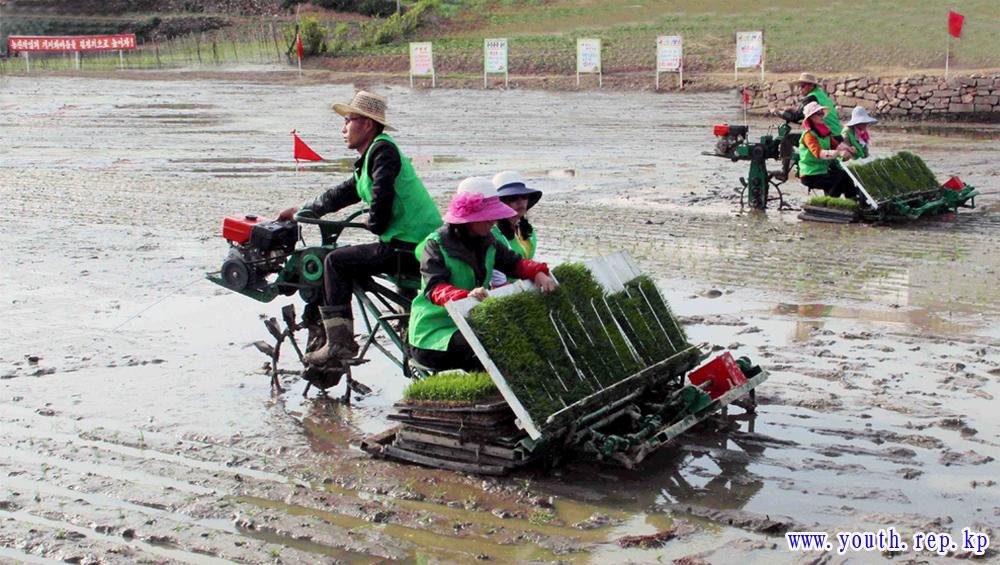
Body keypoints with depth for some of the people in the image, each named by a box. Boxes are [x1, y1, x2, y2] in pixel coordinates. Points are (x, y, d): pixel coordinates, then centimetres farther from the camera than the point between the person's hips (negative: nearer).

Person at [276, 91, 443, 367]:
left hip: (410, 248, -10)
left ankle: (338, 343, -5)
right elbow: (342, 194, 32)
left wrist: (372, 223, 1)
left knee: (335, 261, -6)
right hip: (424, 246, 10)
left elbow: (382, 196, -19)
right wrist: (300, 211, 38)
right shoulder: (370, 158, 22)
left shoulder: (383, 148, -9)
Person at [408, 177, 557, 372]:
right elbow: (434, 289, -27)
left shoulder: (487, 241, 9)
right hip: (432, 334, -7)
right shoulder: (436, 245, -14)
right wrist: (467, 296, -47)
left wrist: (538, 273, -13)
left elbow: (513, 262, 11)